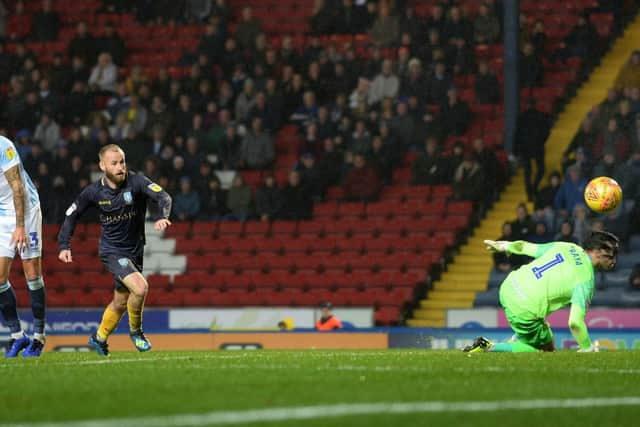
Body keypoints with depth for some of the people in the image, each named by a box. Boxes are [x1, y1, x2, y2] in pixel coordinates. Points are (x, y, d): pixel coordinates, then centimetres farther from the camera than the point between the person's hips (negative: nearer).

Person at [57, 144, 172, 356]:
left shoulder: (136, 182, -14)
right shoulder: (94, 192, -10)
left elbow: (163, 197, -27)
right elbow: (72, 214, 4)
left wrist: (162, 217, -48)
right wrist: (64, 246, -5)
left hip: (135, 251, 3)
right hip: (111, 251, -3)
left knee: (121, 302, 15)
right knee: (140, 287, -24)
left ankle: (99, 338, 40)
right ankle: (136, 331, 1)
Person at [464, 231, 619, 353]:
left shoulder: (566, 247, 4)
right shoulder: (586, 280, -15)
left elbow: (528, 248, 16)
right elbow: (574, 322, -22)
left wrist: (504, 246, 35)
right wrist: (588, 348, -6)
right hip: (523, 312, -9)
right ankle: (488, 348, 2)